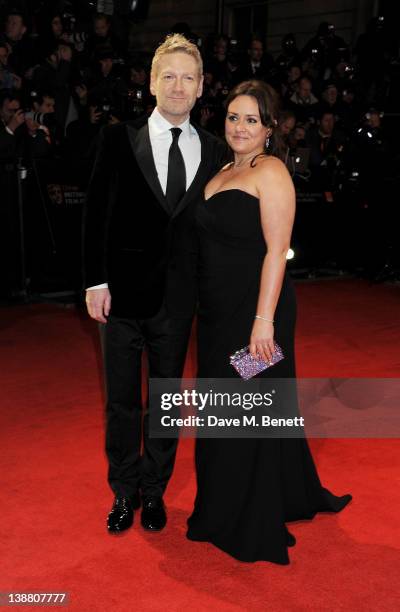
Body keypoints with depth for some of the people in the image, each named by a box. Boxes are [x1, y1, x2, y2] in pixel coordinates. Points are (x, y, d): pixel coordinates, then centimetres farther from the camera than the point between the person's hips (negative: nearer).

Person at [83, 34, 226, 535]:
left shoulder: (213, 151, 3)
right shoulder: (120, 138, -3)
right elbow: (97, 213, -4)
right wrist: (96, 282, -10)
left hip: (177, 299, 2)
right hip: (123, 291, -1)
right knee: (121, 400, 11)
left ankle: (154, 491, 32)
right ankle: (124, 491, 30)